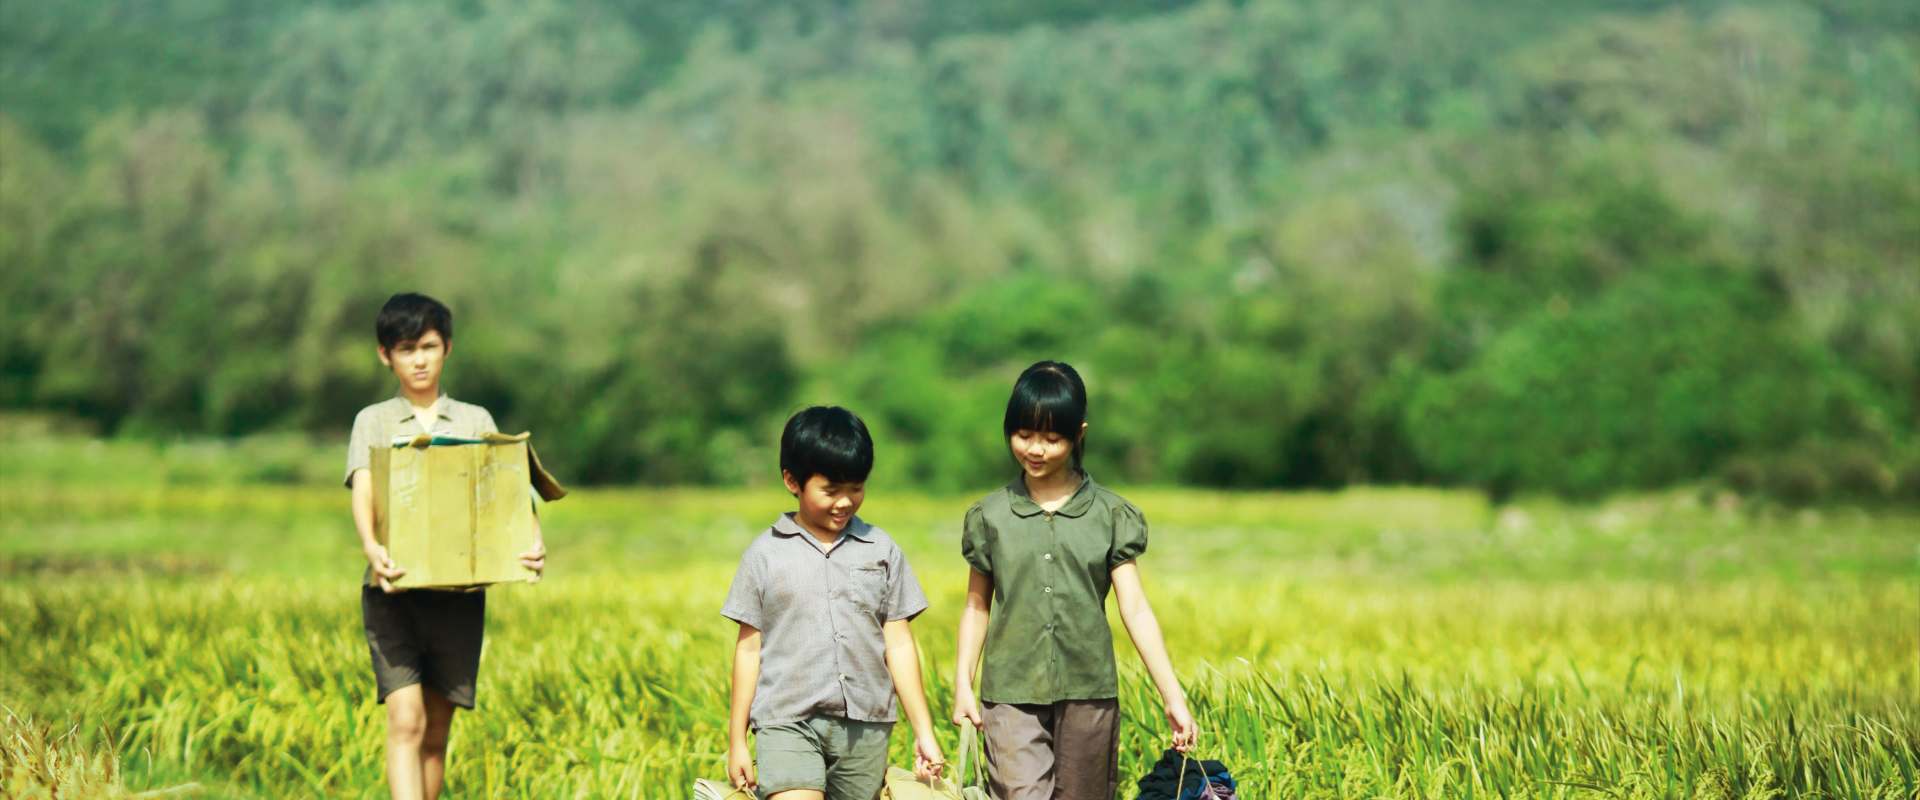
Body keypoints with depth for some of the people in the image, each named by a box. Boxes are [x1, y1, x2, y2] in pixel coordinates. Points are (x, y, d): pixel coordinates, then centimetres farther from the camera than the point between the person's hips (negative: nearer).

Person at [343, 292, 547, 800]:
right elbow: (362, 492, -8)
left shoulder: (476, 421, 14)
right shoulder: (373, 421, 9)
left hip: (459, 590, 2)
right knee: (406, 720, -15)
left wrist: (533, 540, -19)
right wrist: (371, 547, -29)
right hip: (393, 589, -2)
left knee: (437, 732, 6)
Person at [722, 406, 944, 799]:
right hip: (788, 722, -2)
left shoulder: (881, 550, 7)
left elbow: (899, 645, 9)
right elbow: (749, 648, 7)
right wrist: (737, 741, 7)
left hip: (865, 726, 2)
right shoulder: (765, 554, 3)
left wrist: (923, 731, 6)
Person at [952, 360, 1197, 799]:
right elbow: (977, 606, 12)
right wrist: (962, 685, 5)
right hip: (1012, 696, 0)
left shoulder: (1110, 516, 2)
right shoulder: (990, 516, 4)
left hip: (1088, 696, 1)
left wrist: (1173, 697, -7)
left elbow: (1135, 608, -2)